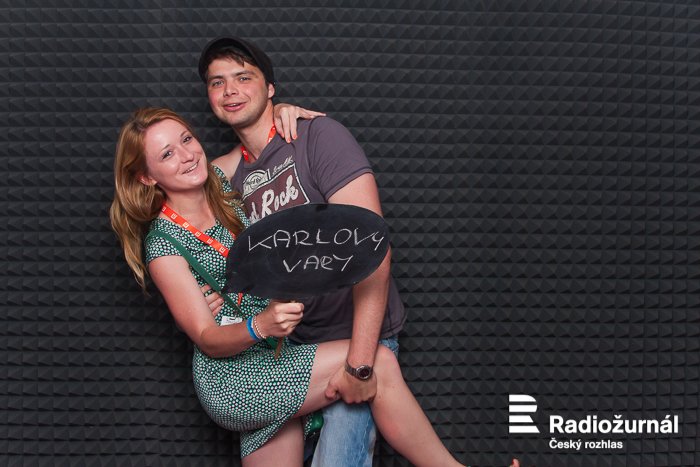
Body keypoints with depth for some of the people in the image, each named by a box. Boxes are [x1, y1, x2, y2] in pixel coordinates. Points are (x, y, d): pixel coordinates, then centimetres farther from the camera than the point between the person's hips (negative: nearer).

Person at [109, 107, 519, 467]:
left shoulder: (220, 181, 4)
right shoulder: (163, 246, -12)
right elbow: (207, 339, -14)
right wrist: (259, 326, -34)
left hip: (277, 358, 7)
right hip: (231, 376, -7)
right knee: (377, 362, -21)